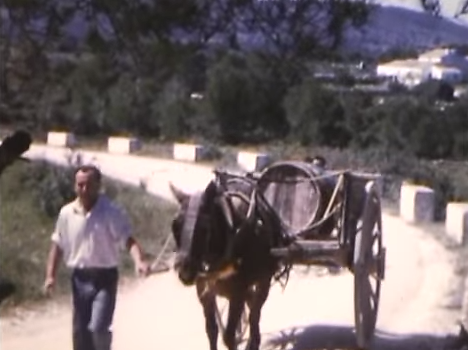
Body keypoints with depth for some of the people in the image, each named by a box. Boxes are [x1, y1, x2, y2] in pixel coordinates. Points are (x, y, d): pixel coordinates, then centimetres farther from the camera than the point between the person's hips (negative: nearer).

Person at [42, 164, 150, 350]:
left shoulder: (111, 212, -11)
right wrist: (50, 275, 1)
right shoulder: (67, 213, 1)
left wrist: (139, 261, -36)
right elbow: (57, 245, 10)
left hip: (104, 278, -4)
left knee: (98, 327, -16)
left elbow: (129, 240, -17)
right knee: (80, 331, 9)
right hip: (80, 279, 4)